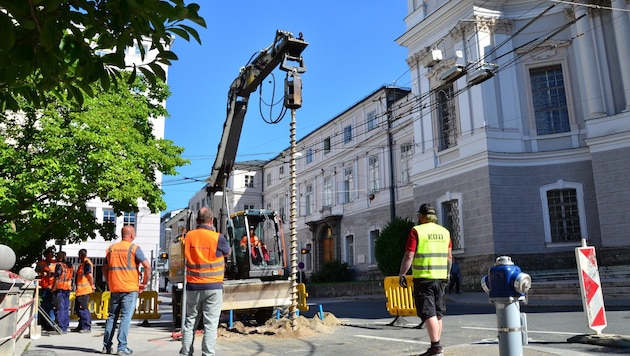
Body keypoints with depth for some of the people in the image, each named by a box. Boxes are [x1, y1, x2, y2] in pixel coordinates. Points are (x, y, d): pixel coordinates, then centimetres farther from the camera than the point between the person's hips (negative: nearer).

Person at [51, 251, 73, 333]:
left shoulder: (59, 265, -8)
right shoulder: (70, 266, 14)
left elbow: (57, 278, -13)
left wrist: (53, 289, -9)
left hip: (60, 288, -7)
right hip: (68, 288, 7)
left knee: (59, 308, -5)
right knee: (66, 309, 9)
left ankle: (60, 327, -7)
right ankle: (65, 328, 11)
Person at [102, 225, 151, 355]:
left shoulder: (111, 249, 10)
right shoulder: (134, 248, -5)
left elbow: (105, 268, 17)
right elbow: (147, 266, -12)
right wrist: (144, 283, -1)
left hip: (114, 289, 5)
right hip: (130, 288, -5)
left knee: (112, 317, 14)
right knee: (126, 317, -2)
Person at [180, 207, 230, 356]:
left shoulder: (189, 236, -1)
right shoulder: (217, 237, -10)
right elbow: (227, 252, 8)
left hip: (193, 286, 3)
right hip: (213, 287, -3)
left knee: (189, 321, 15)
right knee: (210, 324, 0)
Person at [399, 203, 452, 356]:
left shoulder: (416, 231, -8)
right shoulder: (444, 232, 10)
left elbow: (409, 255, -13)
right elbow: (449, 256, 13)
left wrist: (402, 274, -6)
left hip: (423, 278, -6)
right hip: (440, 277, 6)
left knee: (428, 314, -3)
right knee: (438, 314, 13)